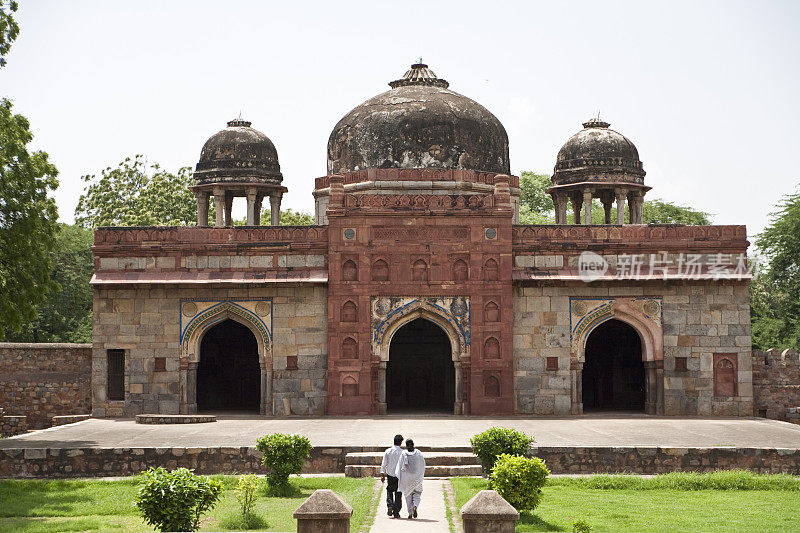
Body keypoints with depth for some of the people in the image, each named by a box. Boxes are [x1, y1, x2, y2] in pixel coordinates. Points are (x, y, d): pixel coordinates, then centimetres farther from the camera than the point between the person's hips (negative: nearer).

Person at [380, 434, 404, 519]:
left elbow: (384, 464, -1)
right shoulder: (402, 452, -8)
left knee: (389, 490, 19)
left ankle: (390, 505, -4)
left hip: (390, 474, 1)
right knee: (398, 493, 7)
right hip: (399, 475, -1)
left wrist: (382, 474, 5)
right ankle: (396, 512, 7)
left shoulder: (388, 451, -3)